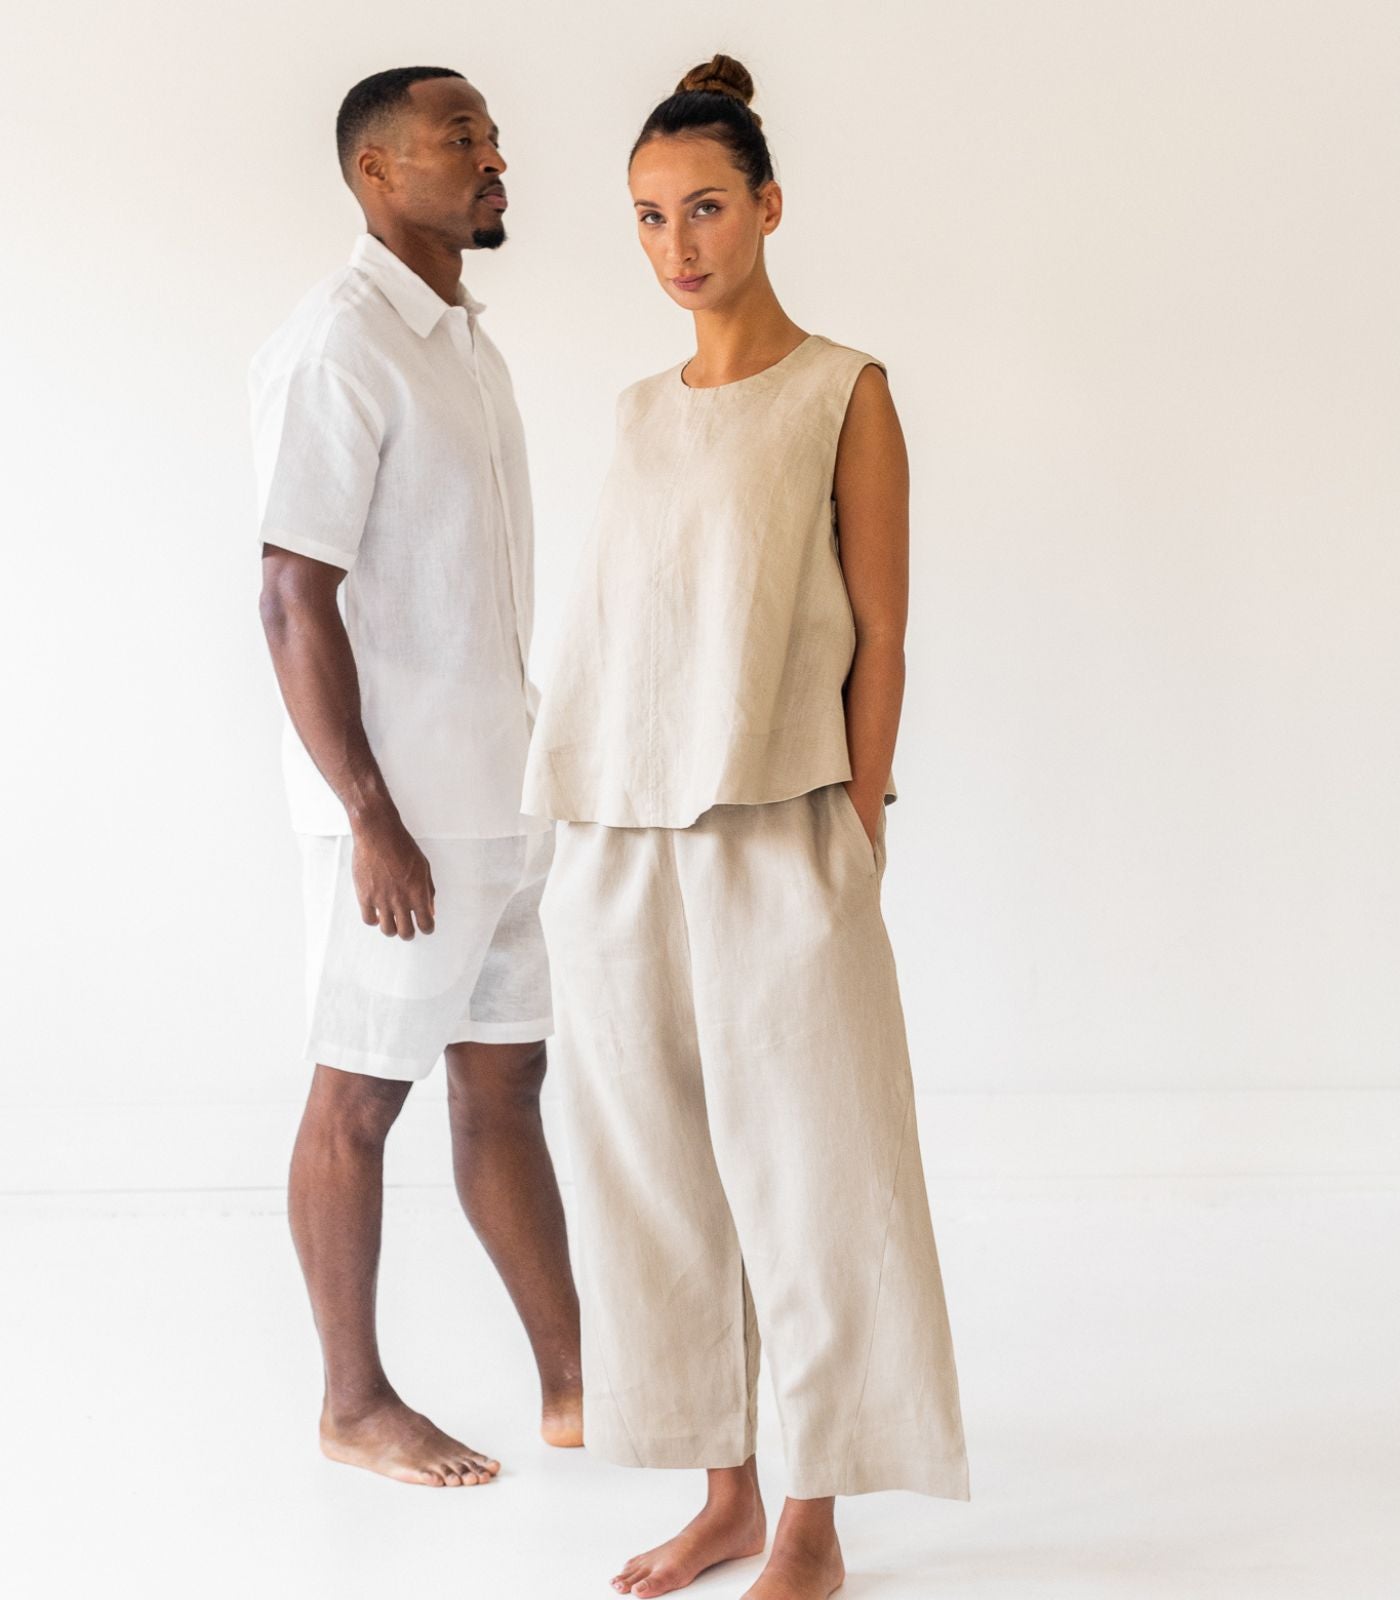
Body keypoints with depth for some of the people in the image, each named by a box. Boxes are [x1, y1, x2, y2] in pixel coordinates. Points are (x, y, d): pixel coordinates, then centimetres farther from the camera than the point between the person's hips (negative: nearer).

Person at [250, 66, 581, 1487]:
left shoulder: (467, 342, 12)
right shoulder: (336, 346, -15)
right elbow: (296, 598, -18)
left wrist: (533, 778, 16)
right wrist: (372, 819, -20)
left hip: (501, 793, 9)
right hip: (401, 808, -8)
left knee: (505, 1081, 13)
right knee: (361, 1098, 4)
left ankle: (571, 1385, 22)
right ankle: (354, 1405, 18)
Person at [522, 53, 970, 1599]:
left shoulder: (843, 394, -1)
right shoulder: (640, 414, 13)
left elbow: (879, 636, -3)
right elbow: (623, 630, 15)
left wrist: (855, 843, -9)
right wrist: (590, 850, 10)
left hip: (774, 842, -5)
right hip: (616, 848, 6)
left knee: (801, 1179, -1)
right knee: (656, 1179, 9)